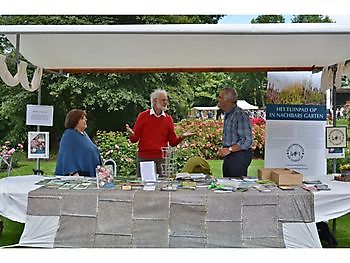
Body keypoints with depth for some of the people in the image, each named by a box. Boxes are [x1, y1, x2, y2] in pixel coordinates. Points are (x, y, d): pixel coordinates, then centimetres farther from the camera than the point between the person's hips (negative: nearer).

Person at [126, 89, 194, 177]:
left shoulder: (168, 119, 7)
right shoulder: (143, 116, 1)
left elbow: (173, 142, 9)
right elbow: (134, 139, 1)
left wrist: (182, 137, -9)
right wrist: (131, 134, -20)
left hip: (161, 159, 2)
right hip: (144, 158, -2)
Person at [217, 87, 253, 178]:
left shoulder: (240, 115, -18)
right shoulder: (227, 115, 13)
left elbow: (247, 141, -22)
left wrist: (229, 150, -20)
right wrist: (223, 149, 10)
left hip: (239, 156, -9)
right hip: (228, 156, 9)